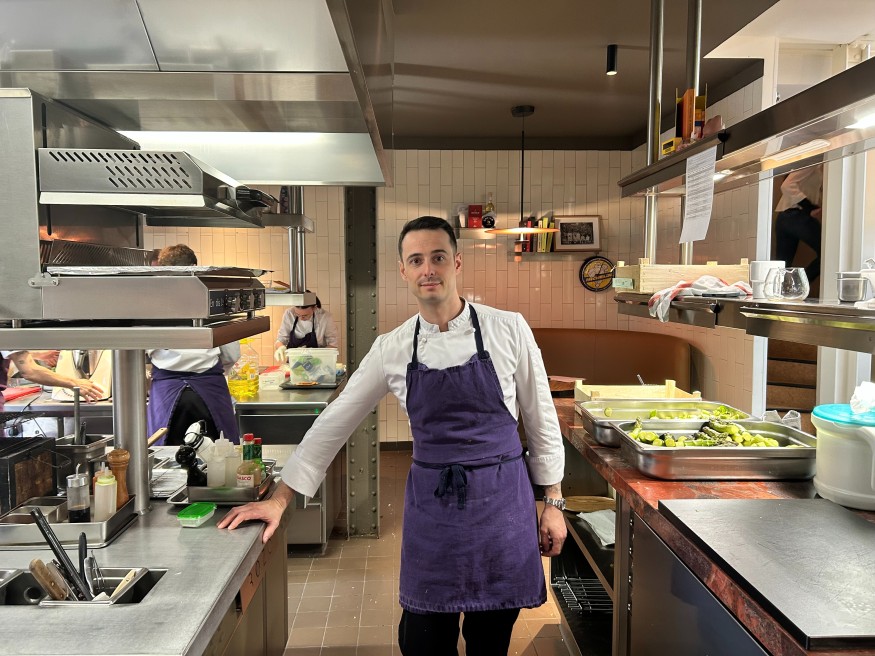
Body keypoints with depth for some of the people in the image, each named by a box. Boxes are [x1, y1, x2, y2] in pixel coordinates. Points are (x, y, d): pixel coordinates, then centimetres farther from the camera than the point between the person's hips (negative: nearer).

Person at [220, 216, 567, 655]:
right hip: (431, 504, 1)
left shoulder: (508, 329, -7)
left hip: (502, 500, 0)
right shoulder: (393, 348, -3)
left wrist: (553, 502, 3)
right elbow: (335, 422, 3)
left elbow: (540, 417, 1)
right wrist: (280, 499, 4)